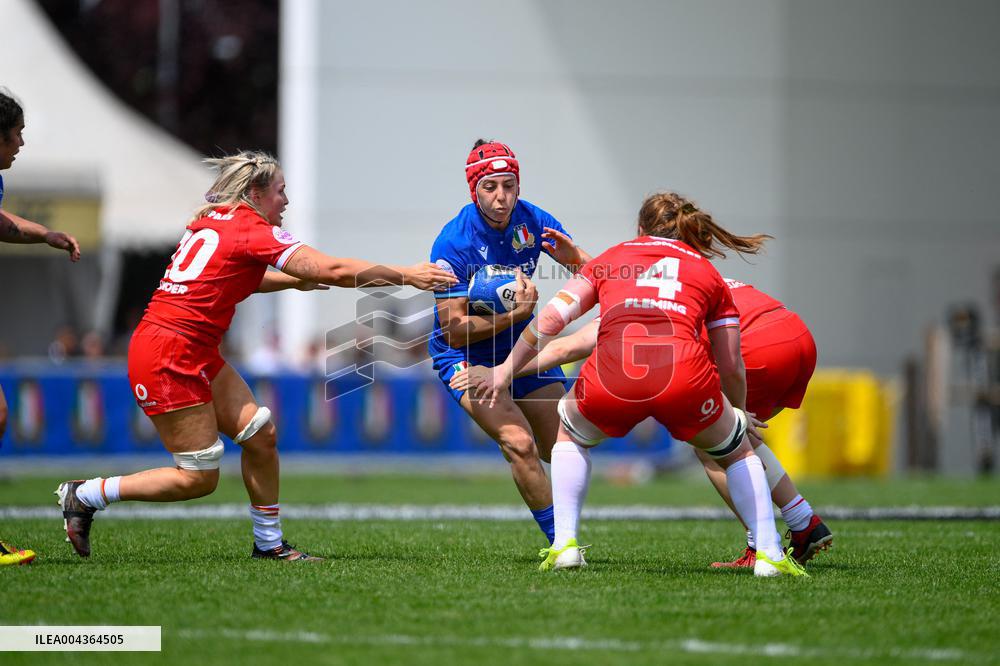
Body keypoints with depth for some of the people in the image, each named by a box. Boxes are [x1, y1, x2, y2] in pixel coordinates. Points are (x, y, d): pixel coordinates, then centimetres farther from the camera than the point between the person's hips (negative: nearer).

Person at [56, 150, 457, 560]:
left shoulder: (212, 221, 13)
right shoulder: (252, 231, -13)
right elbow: (334, 270, -17)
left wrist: (294, 280, 22)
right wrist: (406, 276, -11)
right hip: (169, 358, -10)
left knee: (261, 434, 6)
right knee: (199, 479, -4)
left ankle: (269, 542, 13)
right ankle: (85, 495, 4)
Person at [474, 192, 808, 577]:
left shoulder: (612, 258, 29)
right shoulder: (707, 272, 28)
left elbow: (552, 317, 19)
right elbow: (731, 368, 28)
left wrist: (507, 370, 32)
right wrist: (741, 414, 47)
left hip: (612, 374, 0)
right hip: (684, 375, 0)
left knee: (571, 433, 34)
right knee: (738, 451, 28)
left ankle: (565, 545, 22)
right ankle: (769, 555, 16)